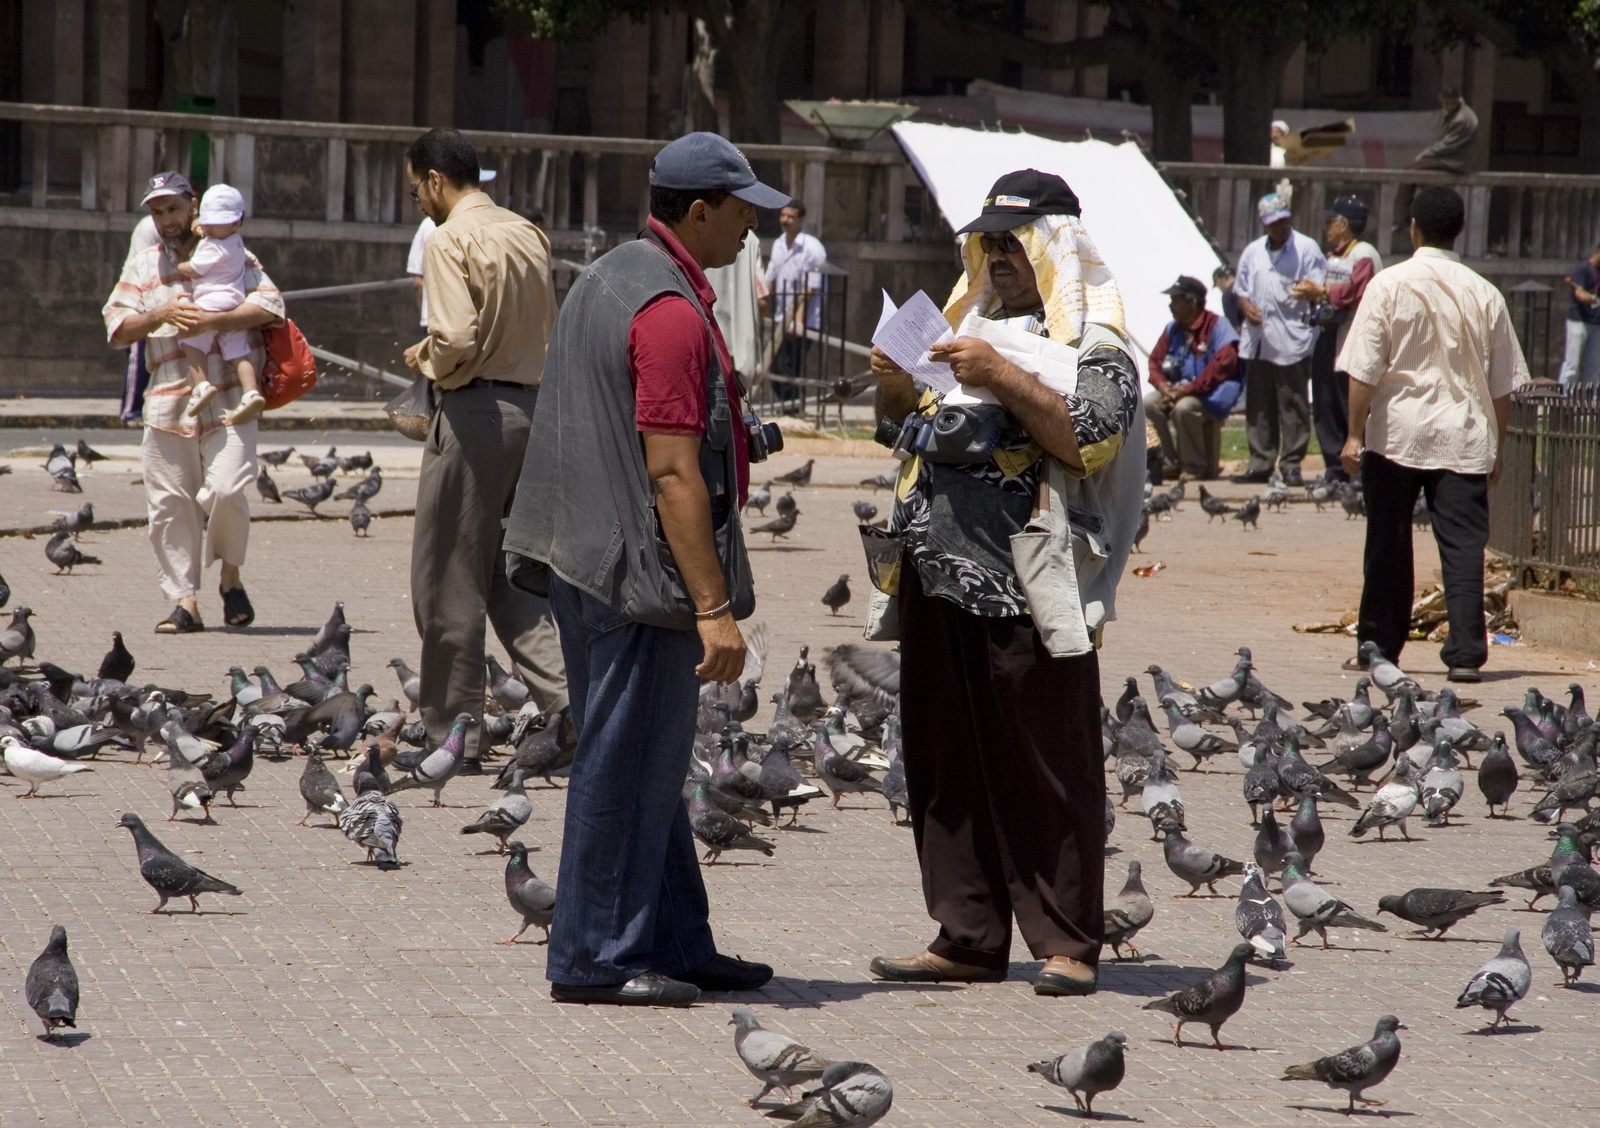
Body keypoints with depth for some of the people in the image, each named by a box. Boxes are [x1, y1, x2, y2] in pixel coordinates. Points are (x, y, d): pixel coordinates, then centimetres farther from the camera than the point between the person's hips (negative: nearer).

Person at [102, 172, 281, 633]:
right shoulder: (141, 266, 17)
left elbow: (269, 304, -5)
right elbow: (118, 328, 8)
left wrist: (212, 320, -17)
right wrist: (160, 315, -12)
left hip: (229, 400, -3)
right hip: (167, 402, 3)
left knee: (225, 490, -17)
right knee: (169, 504, -1)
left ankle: (231, 577, 8)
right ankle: (185, 601, 4)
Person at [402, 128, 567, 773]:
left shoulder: (451, 240, -12)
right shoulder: (527, 235, 12)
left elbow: (457, 340, -22)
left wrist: (428, 362, -1)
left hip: (474, 412, -8)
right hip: (533, 402, 8)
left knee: (448, 581, 2)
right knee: (510, 574, 16)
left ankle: (455, 738, 6)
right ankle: (564, 700, -2)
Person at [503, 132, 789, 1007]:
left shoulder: (605, 280, 14)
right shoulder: (670, 311, -18)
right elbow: (672, 474, -23)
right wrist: (714, 606, -22)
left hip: (586, 560, 10)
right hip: (641, 572, -10)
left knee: (651, 765, 15)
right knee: (629, 766, -3)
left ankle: (676, 945, 22)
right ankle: (594, 958, 2)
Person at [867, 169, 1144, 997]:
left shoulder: (1095, 348, -1)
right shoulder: (970, 329, 21)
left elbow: (1090, 440, -17)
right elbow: (903, 432, 25)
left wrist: (1001, 379, -21)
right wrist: (894, 393, 3)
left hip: (1029, 595, -7)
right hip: (939, 582, 7)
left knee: (1048, 771, -4)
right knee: (945, 767, 8)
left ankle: (1067, 944, 0)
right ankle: (968, 938, 14)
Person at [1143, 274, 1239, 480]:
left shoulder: (1217, 326, -10)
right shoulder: (1173, 329, 12)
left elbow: (1223, 365, -20)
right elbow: (1156, 361, 12)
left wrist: (1188, 389, -22)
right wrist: (1163, 385, -11)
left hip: (1211, 395, -6)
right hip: (1178, 389, 6)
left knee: (1183, 408, -35)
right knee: (1149, 403, -20)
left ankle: (1196, 468, -19)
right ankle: (1170, 462, -12)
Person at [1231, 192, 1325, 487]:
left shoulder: (1306, 249, 1)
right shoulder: (1252, 252, 17)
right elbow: (1241, 289, 22)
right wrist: (1246, 307, 1)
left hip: (1292, 341, -5)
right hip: (1258, 340, 5)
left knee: (1293, 406, -4)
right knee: (1258, 407, 7)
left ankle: (1292, 465, 1)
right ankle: (1260, 464, 14)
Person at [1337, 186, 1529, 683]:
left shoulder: (1389, 285, -4)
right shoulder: (1484, 294, 3)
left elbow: (1364, 370, -7)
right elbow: (1502, 383, 8)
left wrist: (1356, 433, -1)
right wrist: (1497, 446, 16)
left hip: (1396, 435, -1)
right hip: (1464, 439, 1)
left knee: (1388, 547, 10)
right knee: (1463, 546, -2)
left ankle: (1379, 646, 19)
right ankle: (1465, 652, -12)